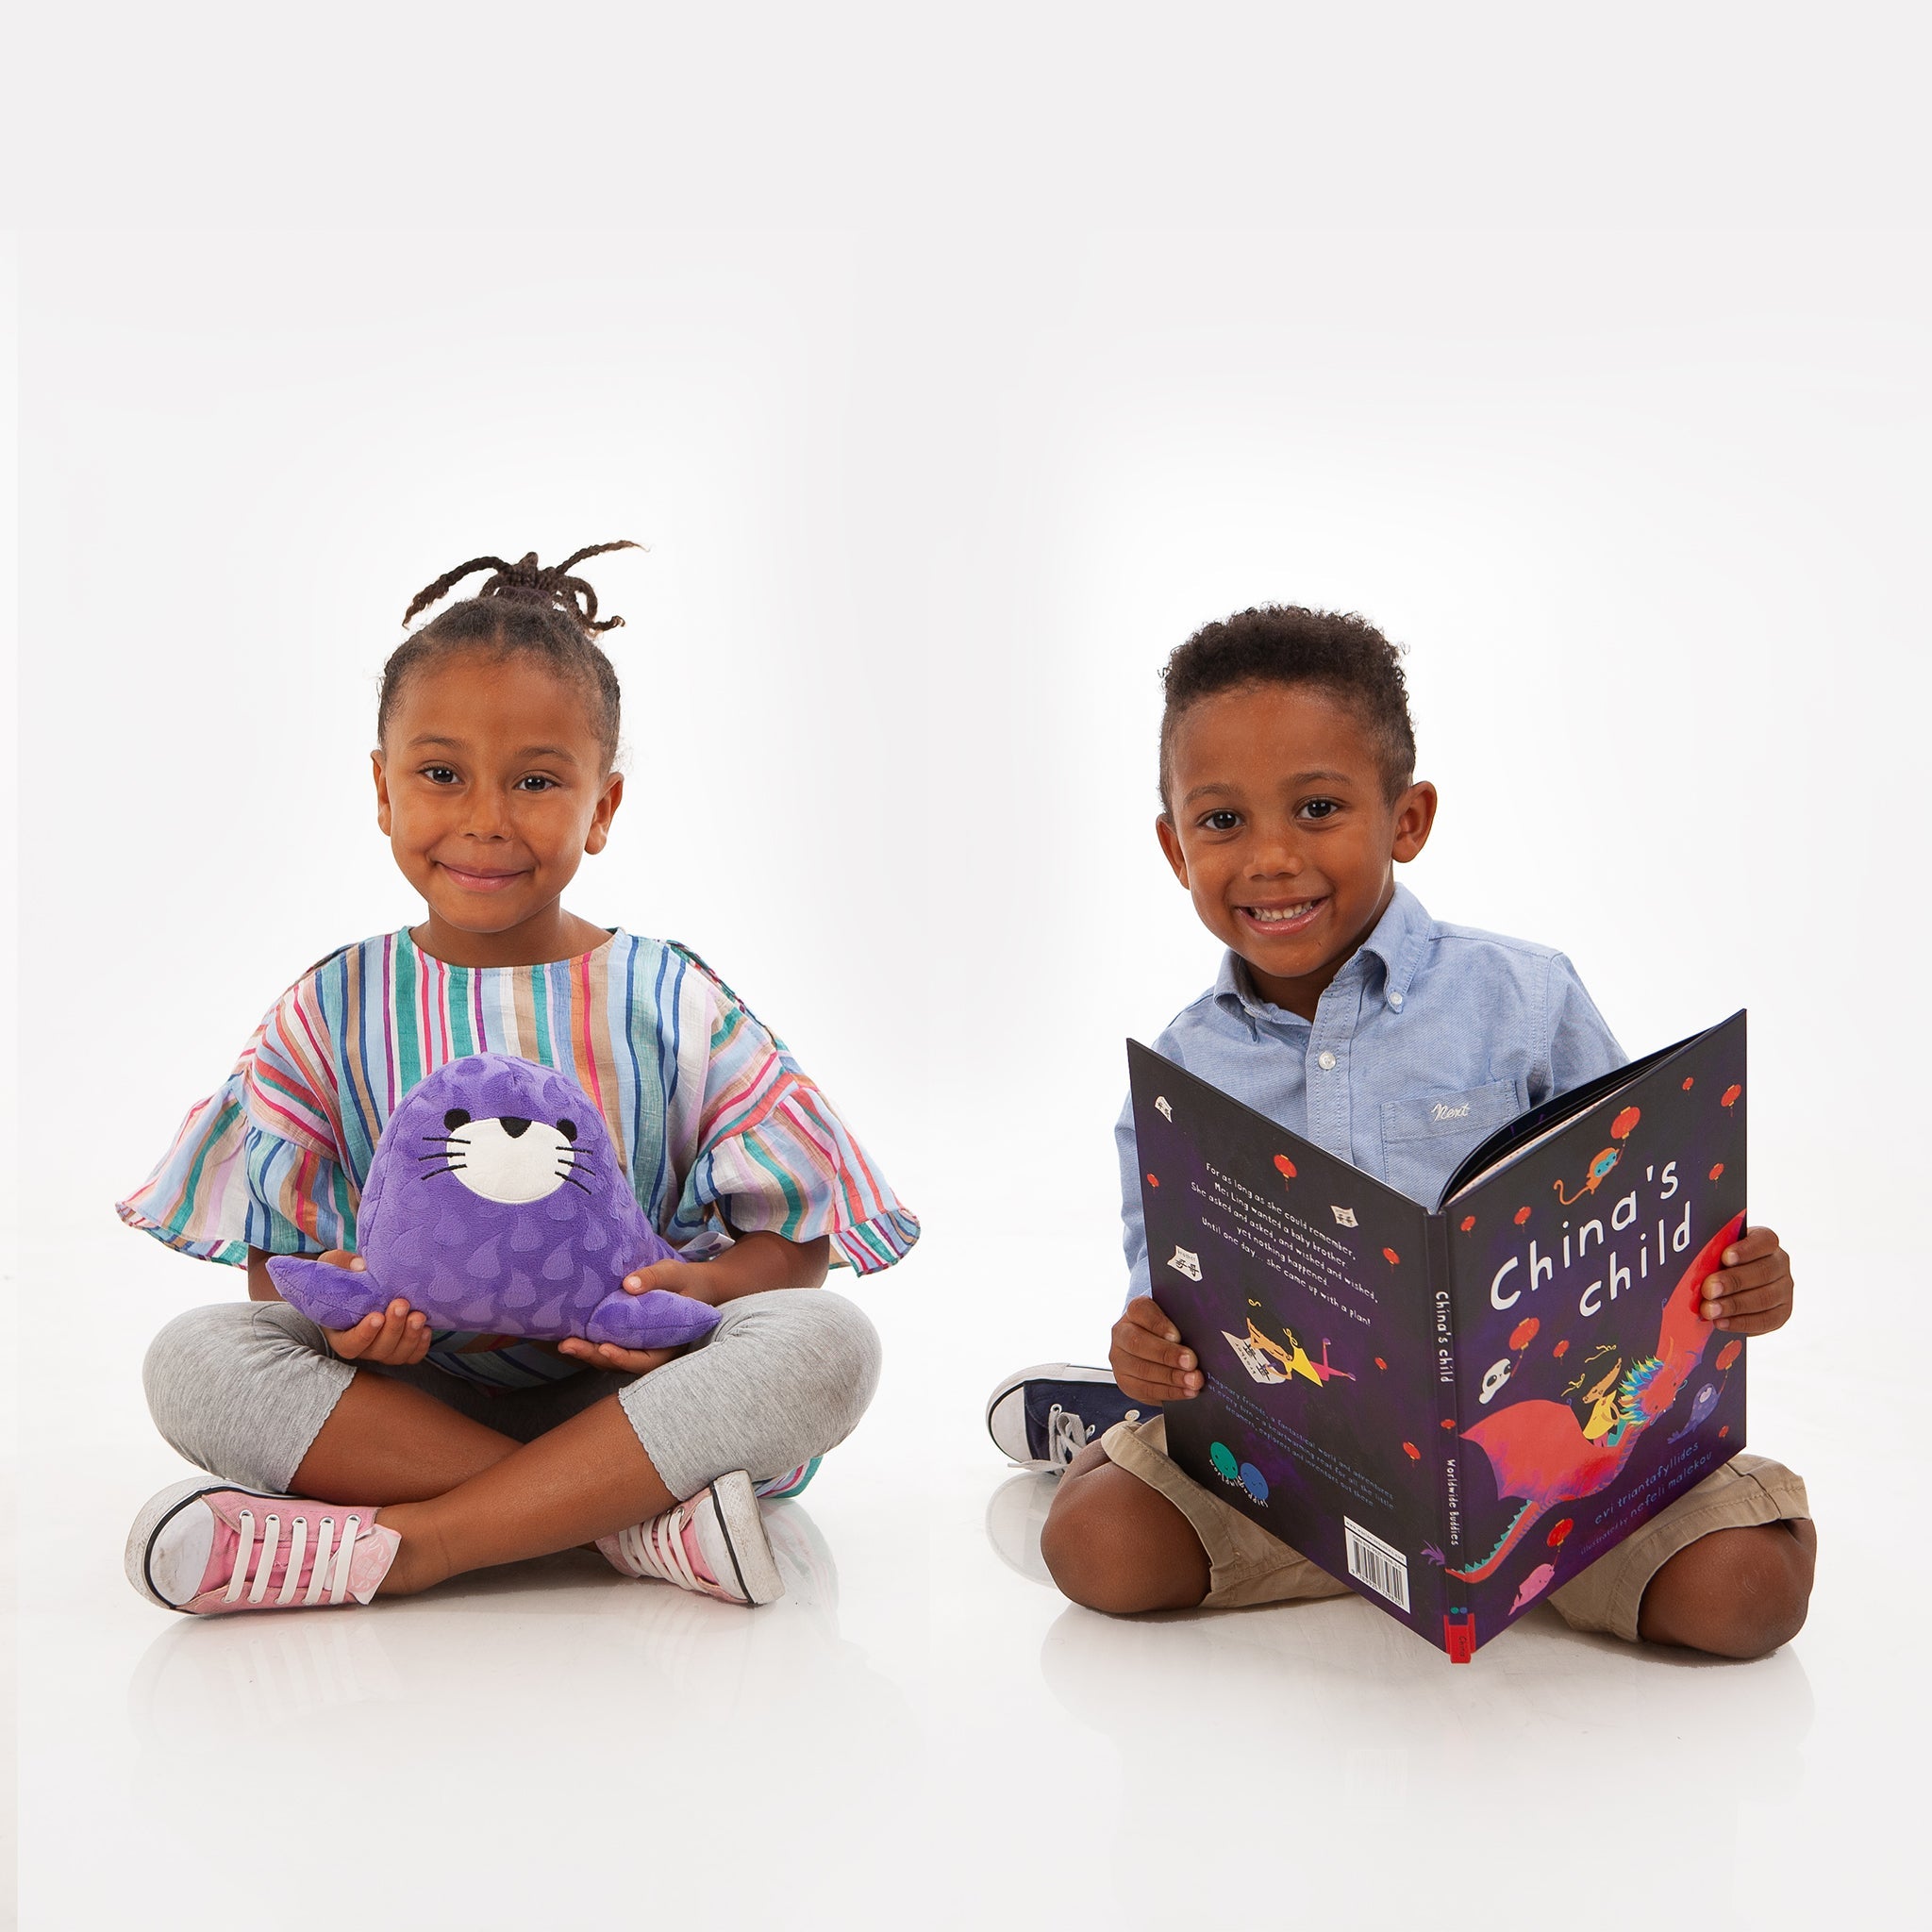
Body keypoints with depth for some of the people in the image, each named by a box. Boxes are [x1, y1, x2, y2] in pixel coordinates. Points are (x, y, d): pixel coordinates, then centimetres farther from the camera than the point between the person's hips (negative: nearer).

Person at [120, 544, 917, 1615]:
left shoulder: (675, 1007, 0)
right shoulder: (333, 1014, 4)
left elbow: (797, 1241, 0)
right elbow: (274, 1252, 4)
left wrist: (698, 1288, -22)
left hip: (622, 1389, -1)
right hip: (403, 1390, 1)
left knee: (828, 1341, -28)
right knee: (193, 1358, -25)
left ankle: (398, 1542, -28)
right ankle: (637, 1518, -27)